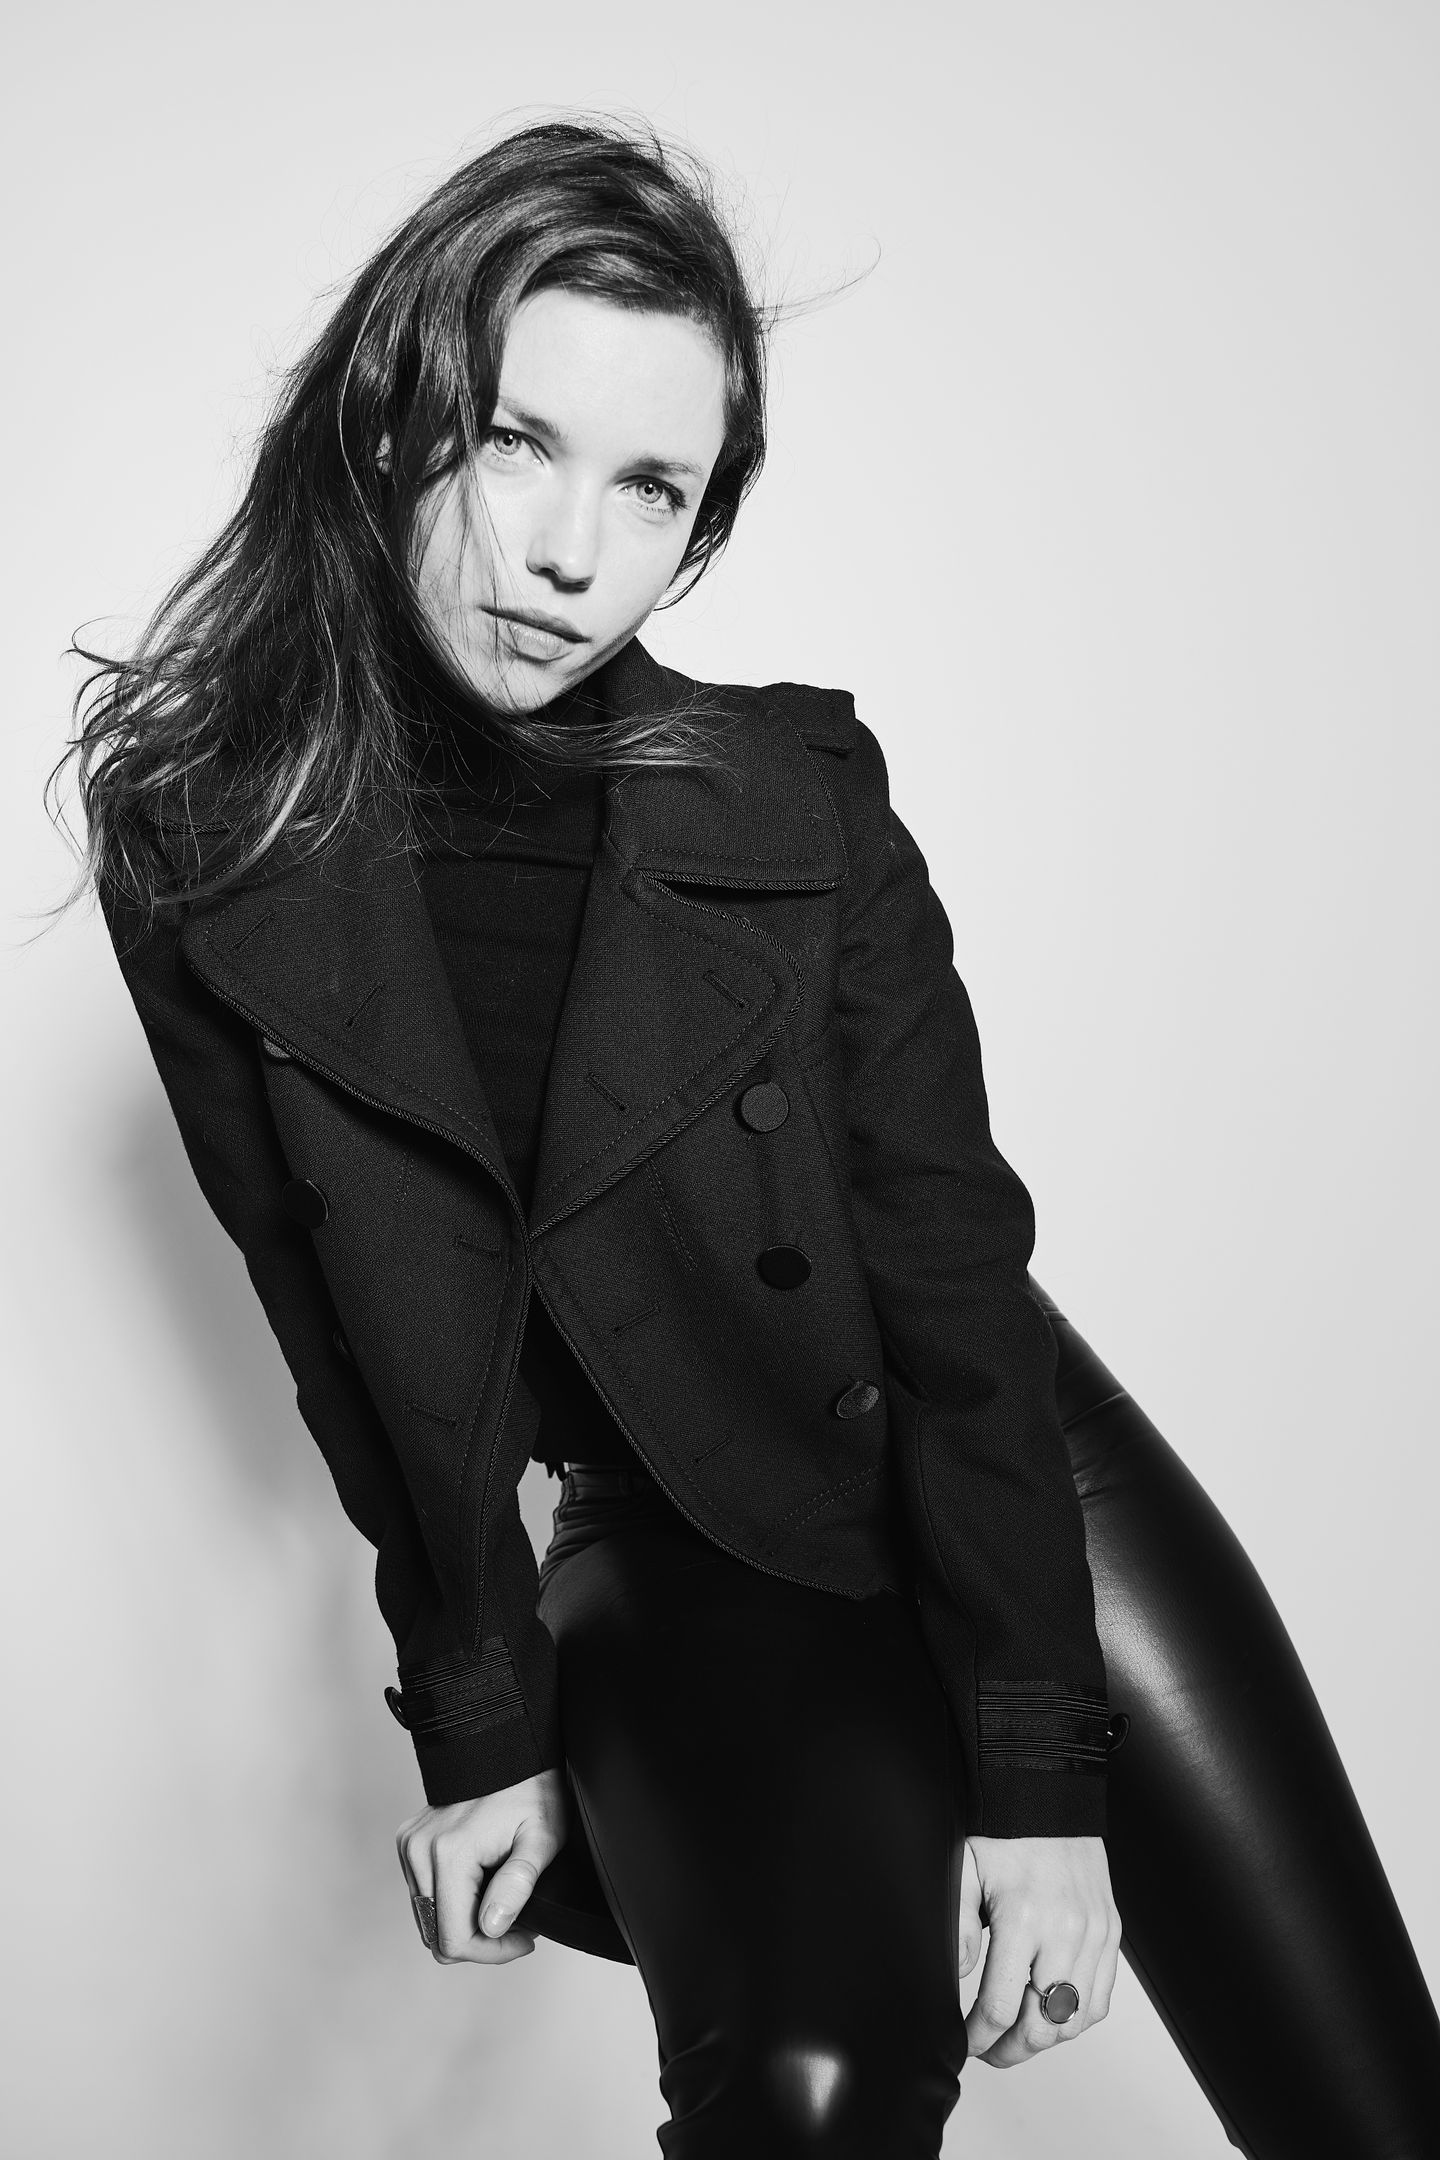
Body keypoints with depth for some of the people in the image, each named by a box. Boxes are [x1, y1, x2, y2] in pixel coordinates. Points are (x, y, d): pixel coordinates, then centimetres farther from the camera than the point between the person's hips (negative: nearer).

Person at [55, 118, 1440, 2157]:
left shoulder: (800, 795, -14)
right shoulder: (206, 856, -10)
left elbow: (956, 1280, -11)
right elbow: (348, 1347, -2)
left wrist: (1039, 1775, -13)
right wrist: (483, 1730, 2)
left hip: (1007, 1475, 0)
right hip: (694, 1562, 0)